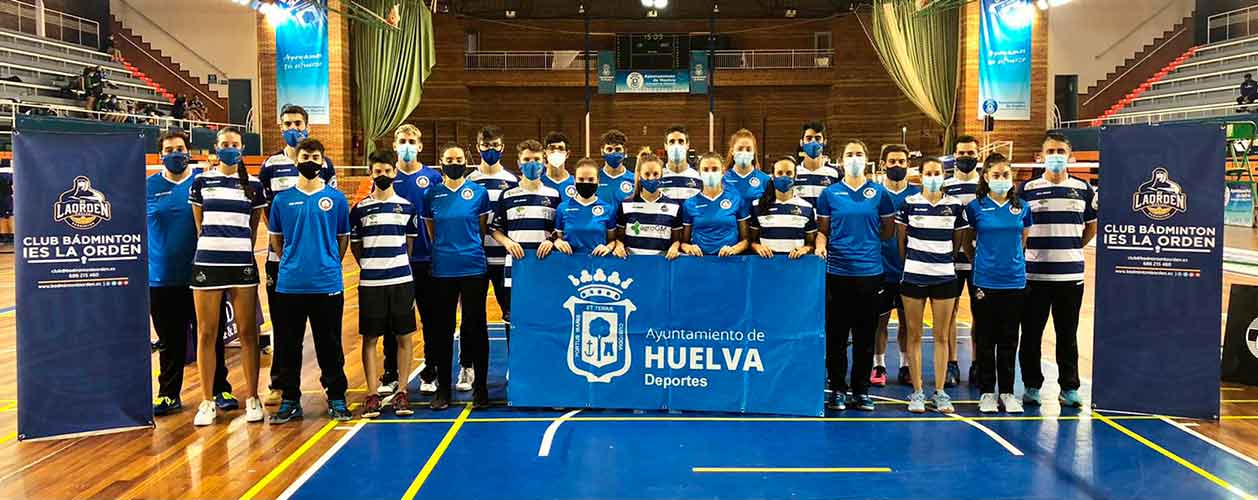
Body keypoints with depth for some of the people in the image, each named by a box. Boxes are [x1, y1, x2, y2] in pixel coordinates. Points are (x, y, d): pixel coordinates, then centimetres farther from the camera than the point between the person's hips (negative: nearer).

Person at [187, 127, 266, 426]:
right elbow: (199, 226, 12)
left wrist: (240, 250, 10)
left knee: (247, 333, 2)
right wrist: (213, 246, 10)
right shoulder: (201, 182, 6)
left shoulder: (253, 185, 6)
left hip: (242, 265, 0)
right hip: (207, 264, 0)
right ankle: (208, 402, 11)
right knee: (206, 334, 2)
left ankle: (252, 399, 10)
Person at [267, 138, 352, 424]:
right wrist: (289, 263, 8)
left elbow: (343, 237, 11)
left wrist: (331, 263, 6)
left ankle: (336, 399, 16)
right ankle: (290, 400, 18)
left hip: (327, 284, -1)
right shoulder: (282, 199, 5)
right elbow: (275, 237, 16)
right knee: (288, 346, 7)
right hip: (289, 284, 1)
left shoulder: (336, 198, 3)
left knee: (330, 345, 5)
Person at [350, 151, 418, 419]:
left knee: (404, 336, 4)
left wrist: (398, 266, 11)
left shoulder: (406, 207, 6)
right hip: (370, 283, -1)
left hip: (401, 280, 1)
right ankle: (372, 395, 9)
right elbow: (355, 246, 10)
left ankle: (401, 392, 13)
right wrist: (370, 265, 9)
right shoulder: (360, 209, 2)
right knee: (370, 338, 2)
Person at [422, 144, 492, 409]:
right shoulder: (432, 194, 4)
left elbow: (482, 229, 9)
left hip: (473, 268, -1)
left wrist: (470, 250, 9)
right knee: (443, 330, 6)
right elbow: (430, 231, 14)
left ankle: (480, 387, 14)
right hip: (442, 270, 1)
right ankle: (443, 389, 16)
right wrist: (444, 250, 13)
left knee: (475, 327, 3)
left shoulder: (478, 192, 1)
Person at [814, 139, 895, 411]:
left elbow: (888, 231, 11)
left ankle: (861, 390, 17)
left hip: (869, 271, 0)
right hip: (837, 272, 0)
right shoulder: (830, 193, 5)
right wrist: (821, 244, -11)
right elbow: (822, 230, 8)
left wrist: (865, 237, 3)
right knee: (836, 335, 3)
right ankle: (838, 389, 14)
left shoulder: (879, 193, 6)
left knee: (865, 335, 6)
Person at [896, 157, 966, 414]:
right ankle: (917, 392, 11)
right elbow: (900, 240, 7)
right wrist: (906, 265, 7)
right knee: (913, 335, 3)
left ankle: (940, 392, 12)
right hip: (913, 276, -1)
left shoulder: (955, 205, 4)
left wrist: (949, 261, 10)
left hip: (945, 276, 1)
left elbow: (957, 241, 12)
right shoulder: (909, 203, 0)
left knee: (942, 336, 4)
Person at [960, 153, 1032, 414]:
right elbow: (966, 241, 9)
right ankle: (987, 392, 14)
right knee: (986, 339, 4)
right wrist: (980, 261, 9)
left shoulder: (1022, 207, 5)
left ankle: (1007, 392, 17)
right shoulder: (975, 207, -2)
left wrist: (1013, 260, 14)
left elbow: (1025, 240, 18)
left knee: (1009, 340, 8)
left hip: (1015, 281, 2)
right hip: (985, 282, -2)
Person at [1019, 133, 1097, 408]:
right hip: (1034, 274, -1)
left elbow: (1092, 226, 17)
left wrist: (1072, 248, 9)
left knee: (1068, 335, 8)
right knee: (1031, 334, 4)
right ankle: (1032, 386, 16)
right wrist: (1024, 253, 1)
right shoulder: (1027, 189, 1)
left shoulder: (1083, 189, 6)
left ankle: (1069, 387, 17)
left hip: (1071, 275, 1)